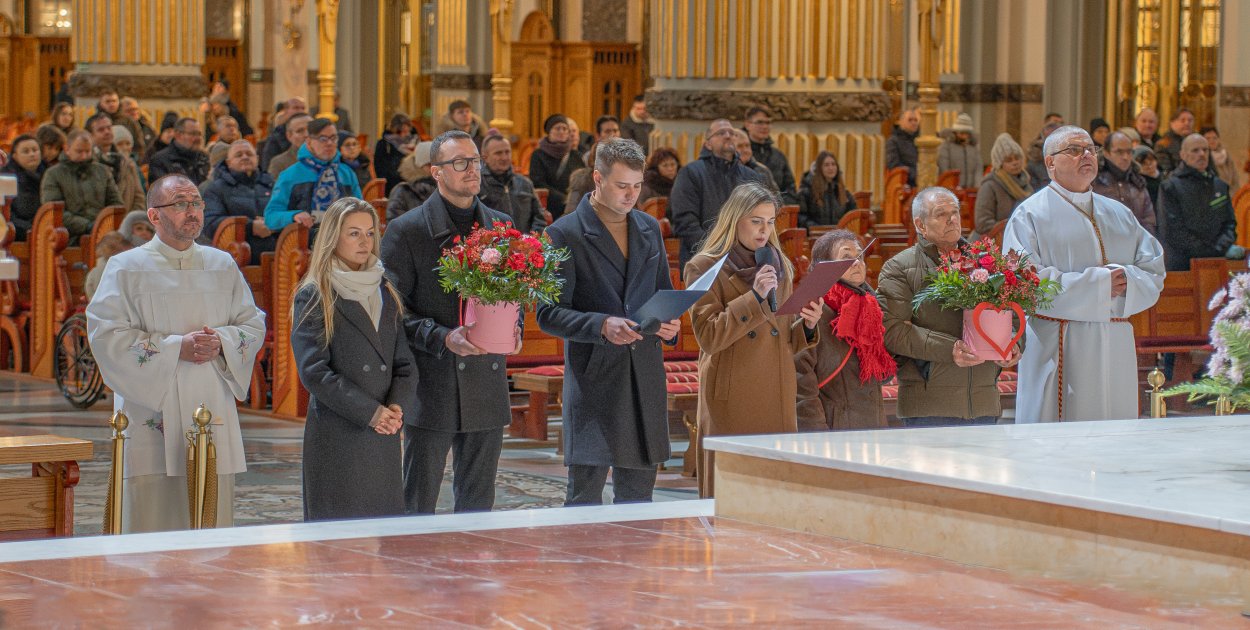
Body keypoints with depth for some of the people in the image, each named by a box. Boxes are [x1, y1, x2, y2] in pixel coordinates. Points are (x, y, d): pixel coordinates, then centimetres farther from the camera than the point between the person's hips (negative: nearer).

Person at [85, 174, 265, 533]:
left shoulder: (223, 266, 13)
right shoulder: (127, 268, 0)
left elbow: (254, 324, 14)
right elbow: (106, 335, -8)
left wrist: (221, 341, -8)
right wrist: (176, 347, -16)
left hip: (213, 409, 4)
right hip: (152, 418, -4)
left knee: (213, 525, 3)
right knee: (151, 517, -6)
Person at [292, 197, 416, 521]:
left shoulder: (385, 293, 16)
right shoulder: (313, 297, -2)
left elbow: (404, 361, 13)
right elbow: (313, 371, -9)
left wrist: (398, 406, -7)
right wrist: (369, 412, -15)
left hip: (384, 434, 5)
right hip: (335, 437, -5)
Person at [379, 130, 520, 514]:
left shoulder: (501, 227, 11)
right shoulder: (406, 231, -4)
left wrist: (513, 327, -3)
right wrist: (443, 338, -19)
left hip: (487, 382, 4)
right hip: (431, 385, -4)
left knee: (478, 504, 10)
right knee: (418, 504, 0)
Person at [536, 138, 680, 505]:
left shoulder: (649, 228, 14)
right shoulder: (565, 234, -5)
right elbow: (549, 314, -8)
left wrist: (669, 323, 0)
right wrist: (602, 326, -24)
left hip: (645, 378, 5)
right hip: (593, 376, -5)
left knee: (638, 495, 10)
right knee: (585, 494, -5)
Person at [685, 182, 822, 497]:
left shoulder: (780, 266, 15)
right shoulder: (704, 267, -1)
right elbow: (708, 337, -11)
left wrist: (807, 326, -1)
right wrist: (755, 297, -16)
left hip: (777, 399, 5)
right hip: (731, 401, -5)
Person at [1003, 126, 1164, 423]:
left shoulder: (1119, 214, 18)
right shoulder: (1030, 215, 0)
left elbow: (1154, 274, 11)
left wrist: (1126, 280, -12)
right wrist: (1099, 284, -14)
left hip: (1116, 352, 5)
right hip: (1058, 352, -5)